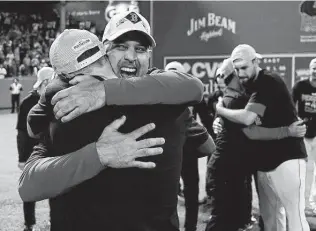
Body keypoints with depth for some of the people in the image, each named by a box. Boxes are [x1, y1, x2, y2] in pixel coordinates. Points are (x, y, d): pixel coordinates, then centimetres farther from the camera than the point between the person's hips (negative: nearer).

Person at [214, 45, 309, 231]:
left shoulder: (270, 82, -14)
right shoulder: (249, 87, 12)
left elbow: (247, 118, -25)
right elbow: (244, 124, 18)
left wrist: (219, 109, -9)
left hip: (287, 159, -8)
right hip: (264, 162, 8)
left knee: (294, 216, -5)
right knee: (270, 215, 14)